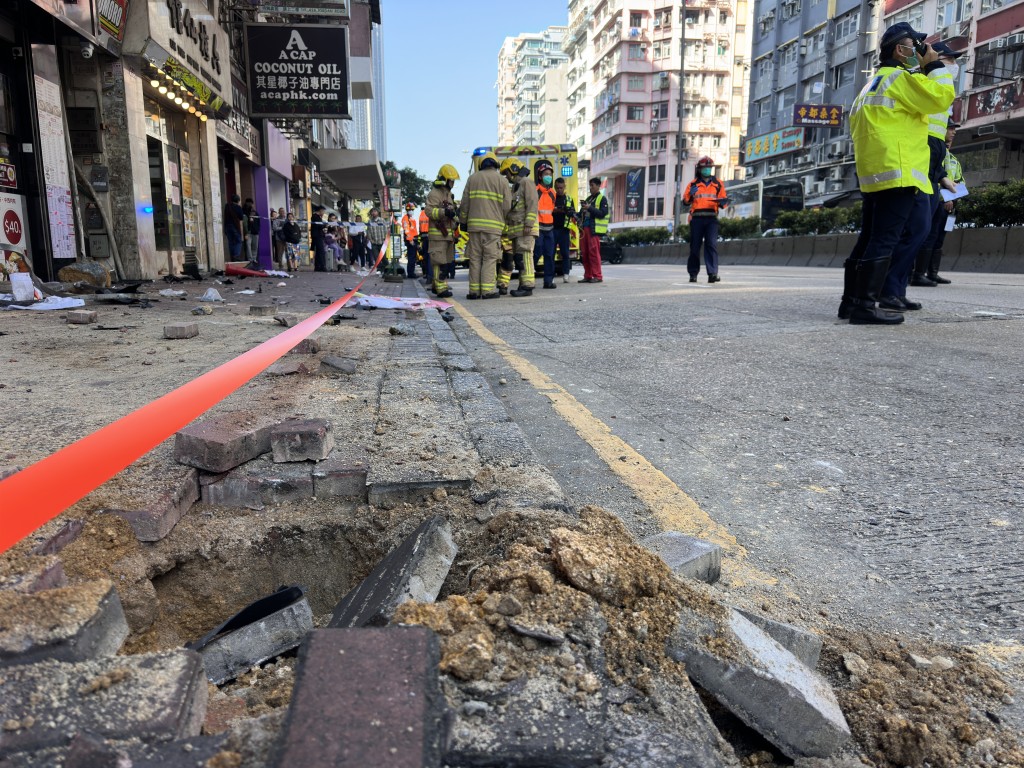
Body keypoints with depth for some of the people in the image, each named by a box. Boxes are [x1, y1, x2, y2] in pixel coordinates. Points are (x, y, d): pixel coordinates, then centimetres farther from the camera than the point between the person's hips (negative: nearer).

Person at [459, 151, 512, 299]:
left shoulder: (472, 178, 10)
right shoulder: (502, 181, 3)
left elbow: (465, 203, 9)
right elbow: (507, 206, 1)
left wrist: (463, 221, 18)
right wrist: (501, 220, 18)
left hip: (474, 224, 2)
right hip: (493, 225, -2)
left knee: (475, 258, 5)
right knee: (490, 258, 0)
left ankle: (474, 291, 4)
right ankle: (488, 290, -5)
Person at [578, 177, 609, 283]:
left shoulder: (602, 199, 0)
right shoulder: (588, 199, 22)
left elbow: (602, 213, -12)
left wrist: (590, 208, -19)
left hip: (594, 229, -7)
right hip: (584, 228, 7)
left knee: (594, 252, -9)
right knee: (584, 253, 5)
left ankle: (597, 276, -5)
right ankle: (587, 276, 11)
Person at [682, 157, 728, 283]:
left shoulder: (718, 184, 13)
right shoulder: (693, 184, 8)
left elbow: (723, 203, 13)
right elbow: (685, 201, 4)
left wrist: (721, 202, -10)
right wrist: (690, 195, -16)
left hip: (711, 218, 0)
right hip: (696, 218, 0)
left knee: (712, 244, -11)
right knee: (695, 246, 4)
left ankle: (712, 274, -15)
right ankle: (693, 274, 14)